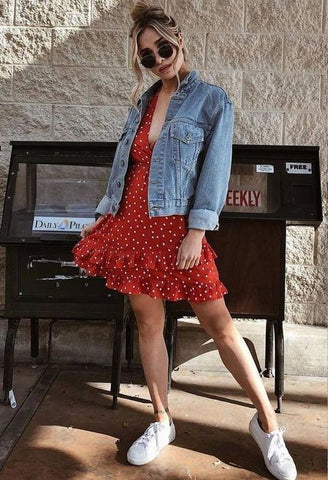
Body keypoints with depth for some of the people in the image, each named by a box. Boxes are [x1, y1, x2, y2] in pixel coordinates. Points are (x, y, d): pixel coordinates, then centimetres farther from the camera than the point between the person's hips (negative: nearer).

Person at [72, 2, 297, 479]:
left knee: (218, 322, -2)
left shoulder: (212, 100, 0)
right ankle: (161, 422, 25)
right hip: (131, 224, 5)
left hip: (177, 226, -5)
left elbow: (215, 170, -8)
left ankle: (267, 423, 14)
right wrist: (102, 218, 17)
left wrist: (196, 232, -15)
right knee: (148, 323, 9)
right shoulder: (142, 103, 15)